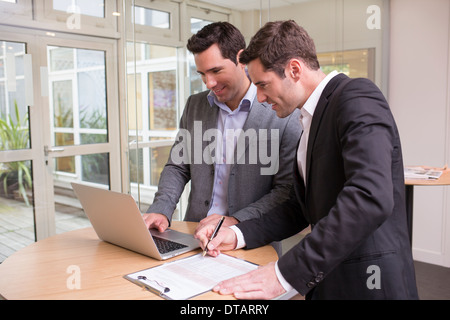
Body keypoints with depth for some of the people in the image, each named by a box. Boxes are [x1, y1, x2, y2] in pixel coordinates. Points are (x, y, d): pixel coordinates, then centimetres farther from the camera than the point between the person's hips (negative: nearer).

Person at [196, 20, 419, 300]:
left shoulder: (357, 98, -16)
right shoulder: (314, 117, 11)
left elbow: (370, 198, -30)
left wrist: (286, 274, -29)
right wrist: (240, 235, 2)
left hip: (364, 282, -7)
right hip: (327, 278, 8)